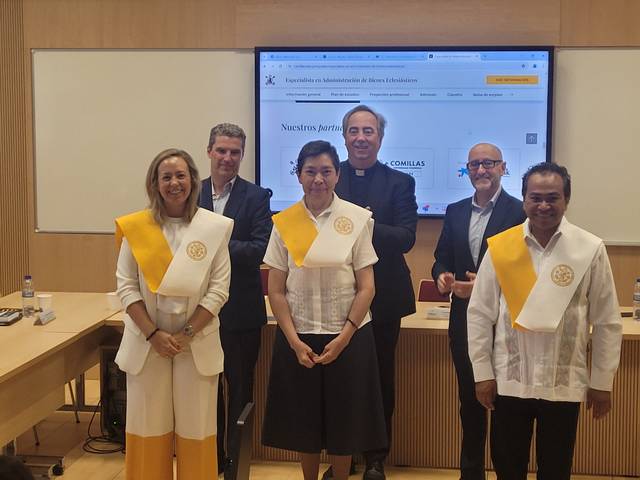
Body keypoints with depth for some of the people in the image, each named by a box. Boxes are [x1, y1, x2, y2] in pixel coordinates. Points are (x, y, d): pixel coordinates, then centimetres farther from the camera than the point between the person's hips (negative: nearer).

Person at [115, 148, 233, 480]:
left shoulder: (215, 227, -3)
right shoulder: (136, 227, 0)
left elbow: (219, 290, -4)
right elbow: (126, 287, -2)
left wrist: (186, 334, -10)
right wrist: (153, 334, -10)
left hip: (197, 342, -1)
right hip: (147, 342, 1)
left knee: (195, 429, 6)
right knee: (148, 428, 8)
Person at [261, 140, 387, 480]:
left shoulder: (357, 219, -5)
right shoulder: (284, 223, -1)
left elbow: (366, 287, -4)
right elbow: (276, 291, 0)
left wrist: (343, 338, -11)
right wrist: (295, 341, -8)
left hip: (347, 336, -1)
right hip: (298, 337, 1)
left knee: (343, 420, 9)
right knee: (304, 420, 11)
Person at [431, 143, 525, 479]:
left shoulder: (519, 212, -7)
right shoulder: (455, 211, 10)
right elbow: (442, 258, 13)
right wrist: (442, 276, -9)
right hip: (463, 320, 5)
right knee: (469, 400, 15)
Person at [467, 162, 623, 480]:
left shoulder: (590, 249, -6)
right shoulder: (500, 247, -4)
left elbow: (607, 322, -1)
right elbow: (479, 314, 1)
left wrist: (602, 382, 1)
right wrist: (482, 372, 0)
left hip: (564, 383, -1)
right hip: (509, 380, 1)